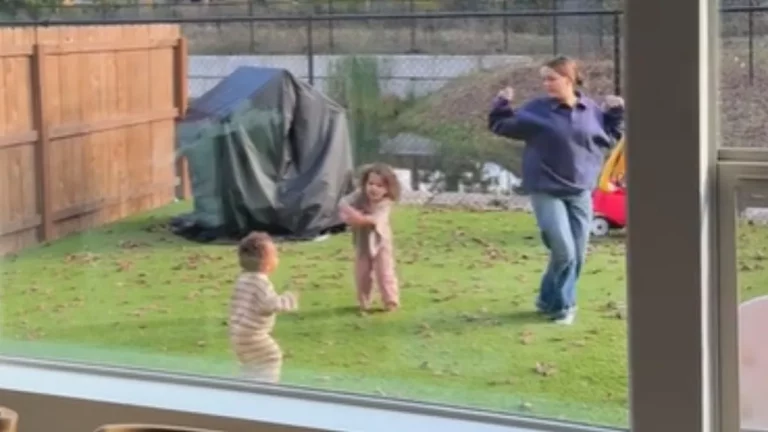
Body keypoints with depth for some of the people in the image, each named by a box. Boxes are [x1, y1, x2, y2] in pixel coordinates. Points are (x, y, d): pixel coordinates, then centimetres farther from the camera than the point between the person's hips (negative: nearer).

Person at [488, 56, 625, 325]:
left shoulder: (591, 110, 2)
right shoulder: (537, 109, -6)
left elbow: (609, 138, 17)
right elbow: (503, 127, 0)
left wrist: (616, 113, 4)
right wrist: (502, 105, -16)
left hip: (580, 192, 4)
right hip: (546, 192, -4)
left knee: (577, 254, 7)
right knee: (564, 252, -13)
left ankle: (551, 300, 27)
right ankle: (559, 305, 7)